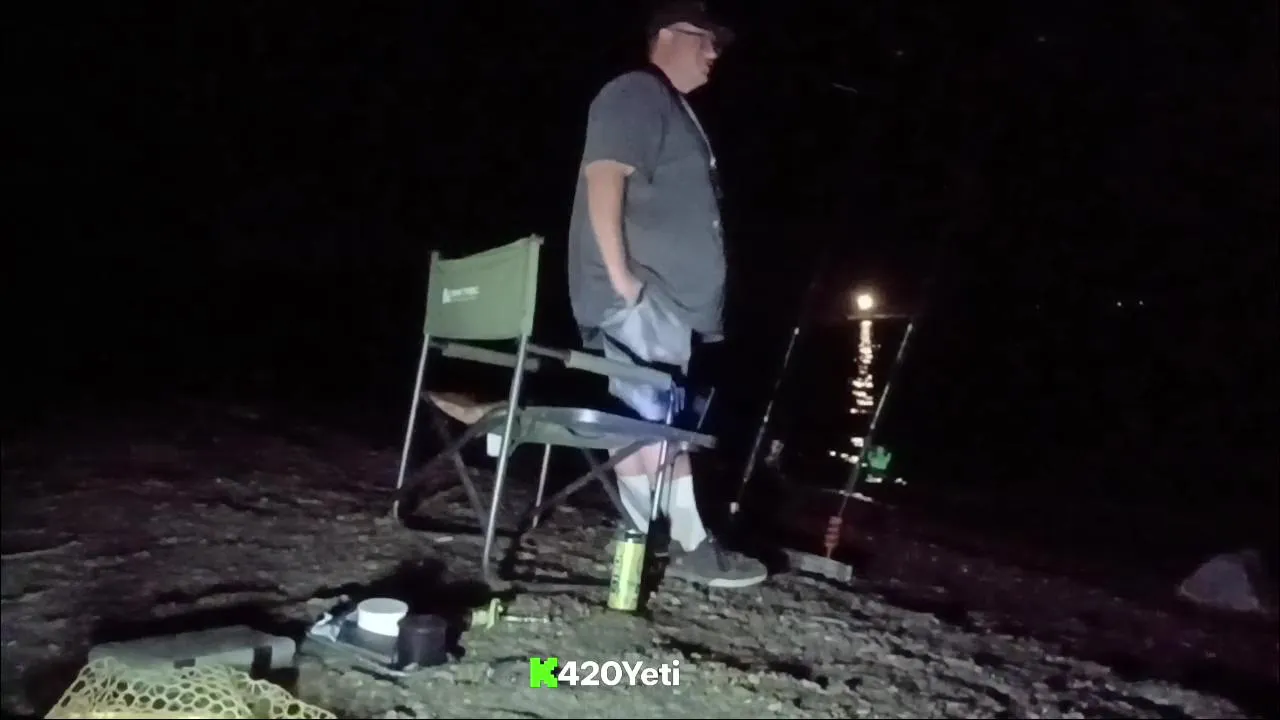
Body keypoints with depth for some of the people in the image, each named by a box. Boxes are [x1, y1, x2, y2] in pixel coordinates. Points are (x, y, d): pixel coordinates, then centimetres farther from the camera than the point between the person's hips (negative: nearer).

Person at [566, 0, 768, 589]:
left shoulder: (672, 106, 24)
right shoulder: (635, 94, -7)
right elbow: (604, 176, -19)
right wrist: (619, 274, -23)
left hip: (665, 294, 10)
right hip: (638, 294, -10)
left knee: (643, 418, 10)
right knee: (660, 418, -10)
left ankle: (644, 540, 15)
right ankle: (693, 544, -8)